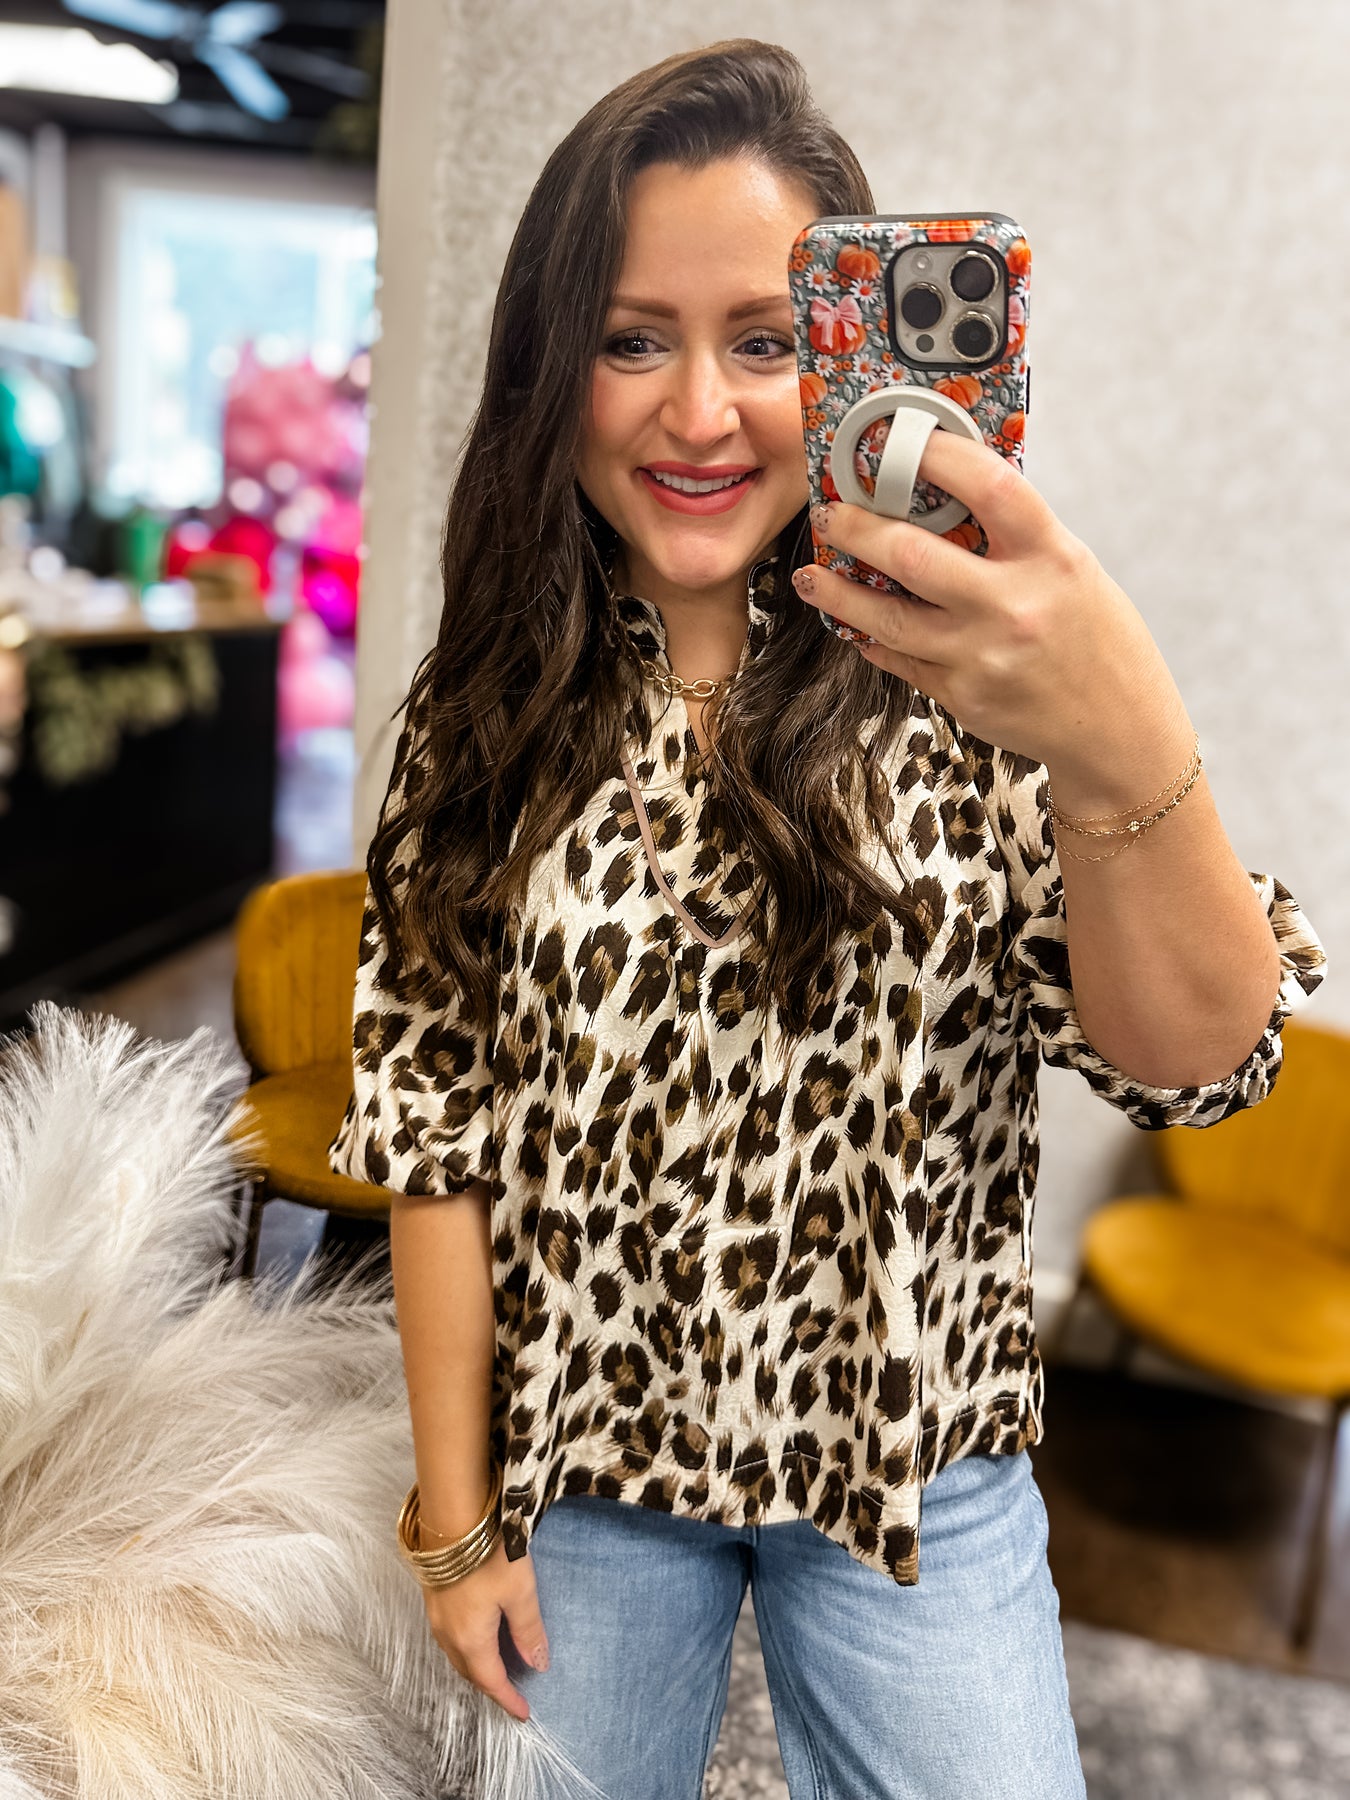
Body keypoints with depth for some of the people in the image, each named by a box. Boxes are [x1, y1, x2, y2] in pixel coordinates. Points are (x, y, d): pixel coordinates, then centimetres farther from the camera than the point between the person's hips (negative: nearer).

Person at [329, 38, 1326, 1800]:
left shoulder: (959, 679, -10)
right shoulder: (489, 715, -6)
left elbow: (1198, 1063, -20)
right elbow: (437, 1130, -4)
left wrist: (1123, 757, -39)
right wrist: (456, 1522, -4)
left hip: (916, 1467, 0)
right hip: (580, 1458, 2)